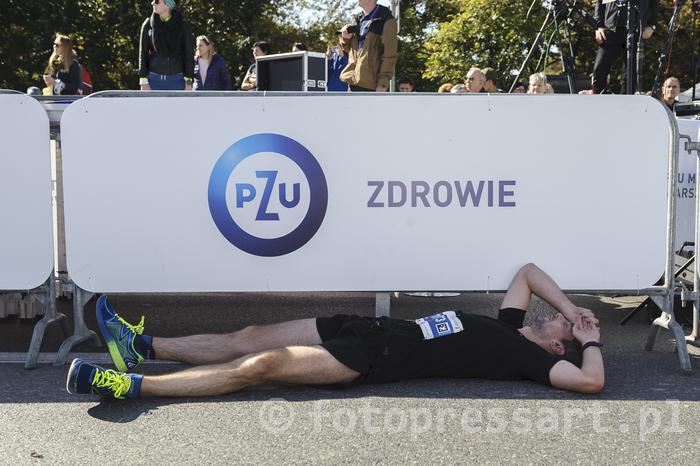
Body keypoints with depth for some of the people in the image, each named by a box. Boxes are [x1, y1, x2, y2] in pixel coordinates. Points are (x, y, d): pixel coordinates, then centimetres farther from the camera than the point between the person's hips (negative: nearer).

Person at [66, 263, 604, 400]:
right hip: (375, 329, 8)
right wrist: (575, 308, 20)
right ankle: (142, 346, 9)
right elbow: (529, 269, 29)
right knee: (248, 338, 2)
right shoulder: (508, 326, 18)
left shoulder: (528, 356, -2)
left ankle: (132, 385, -13)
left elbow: (591, 380, -16)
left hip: (374, 359, -8)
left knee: (261, 365, -17)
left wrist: (591, 340, 0)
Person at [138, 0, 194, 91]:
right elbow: (143, 54, 3)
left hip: (177, 79, -1)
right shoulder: (148, 25, 3)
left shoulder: (182, 26, -1)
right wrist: (143, 82, -5)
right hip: (154, 79, 1)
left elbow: (188, 54, -1)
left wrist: (188, 82, -8)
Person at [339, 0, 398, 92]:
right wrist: (345, 39, 4)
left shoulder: (386, 21, -6)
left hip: (371, 82, -8)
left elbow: (390, 56, -11)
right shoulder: (358, 20, 16)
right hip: (354, 80, 8)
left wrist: (383, 83, -18)